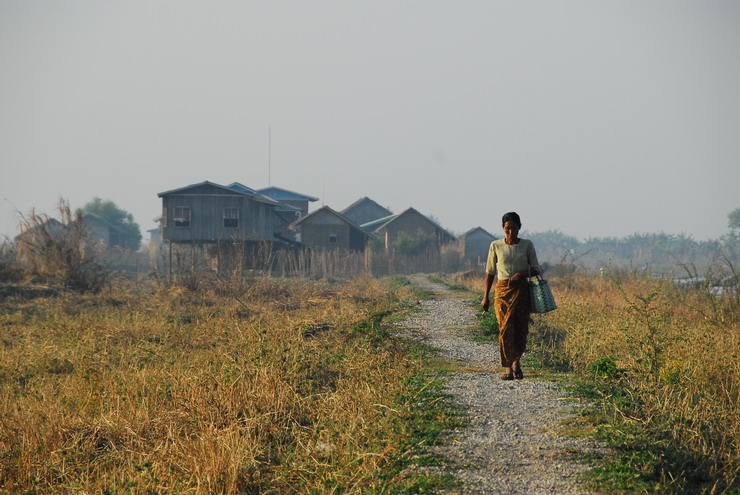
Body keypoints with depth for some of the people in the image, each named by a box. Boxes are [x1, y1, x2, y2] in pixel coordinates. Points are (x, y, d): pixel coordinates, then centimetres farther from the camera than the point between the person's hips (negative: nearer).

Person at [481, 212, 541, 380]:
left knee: (521, 330, 2)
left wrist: (521, 273, -14)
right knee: (505, 328, -11)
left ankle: (516, 361, 27)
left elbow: (536, 269, 5)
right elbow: (490, 272, 9)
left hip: (522, 290, 1)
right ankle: (508, 368, -10)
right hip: (502, 290, -1)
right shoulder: (496, 246, 4)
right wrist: (486, 297, 7)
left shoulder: (527, 245, 4)